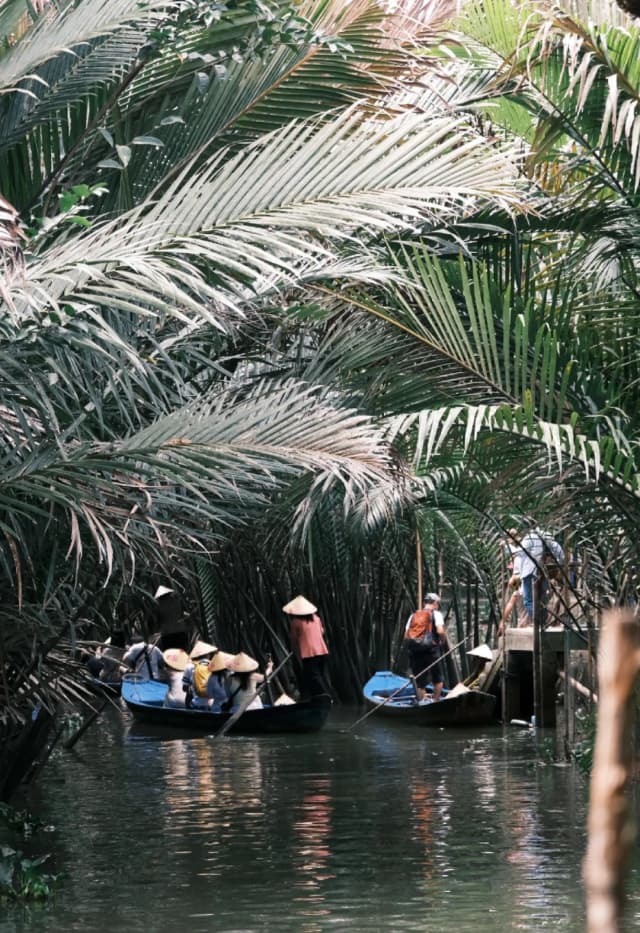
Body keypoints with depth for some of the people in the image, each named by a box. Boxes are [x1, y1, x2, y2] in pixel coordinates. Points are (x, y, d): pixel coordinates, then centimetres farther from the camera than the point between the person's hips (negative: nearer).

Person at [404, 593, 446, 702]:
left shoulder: (413, 615, 16)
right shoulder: (435, 613, 2)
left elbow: (406, 636, 8)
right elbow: (440, 631, -14)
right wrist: (443, 639, 6)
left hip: (414, 652, 4)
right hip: (430, 651, -4)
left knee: (419, 682, 10)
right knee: (438, 680, 14)